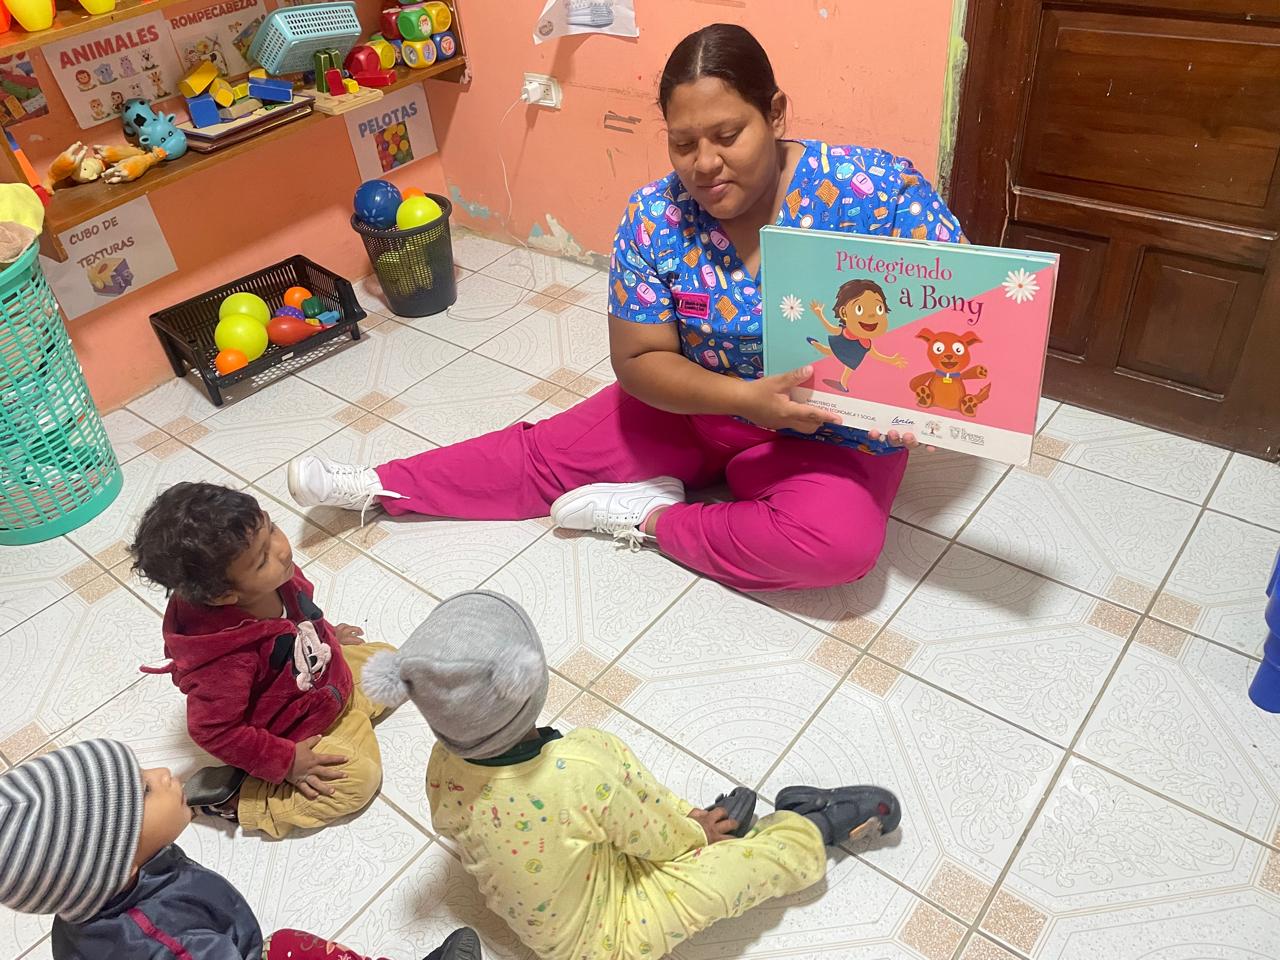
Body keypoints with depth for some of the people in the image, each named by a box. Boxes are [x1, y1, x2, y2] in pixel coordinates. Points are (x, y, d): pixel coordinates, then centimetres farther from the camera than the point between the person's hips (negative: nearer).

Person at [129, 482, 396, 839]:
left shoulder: (275, 579, -21)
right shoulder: (230, 659, -42)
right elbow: (213, 730, -30)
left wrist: (327, 635, 17)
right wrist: (285, 762, -22)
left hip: (324, 674, 7)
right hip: (292, 733, -7)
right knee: (359, 778, -14)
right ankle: (235, 795, -3)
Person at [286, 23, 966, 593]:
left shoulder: (875, 187, -20)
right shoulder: (655, 219, -14)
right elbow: (639, 360, -12)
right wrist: (744, 396, -29)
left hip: (833, 433, -2)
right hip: (696, 406, 3)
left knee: (839, 540, -31)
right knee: (550, 449, 1)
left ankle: (648, 519, -11)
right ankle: (378, 486, 17)